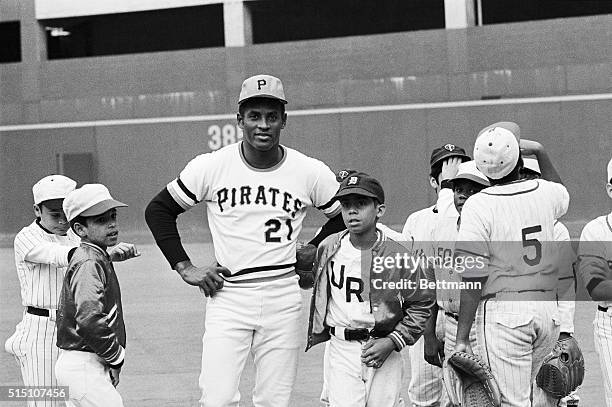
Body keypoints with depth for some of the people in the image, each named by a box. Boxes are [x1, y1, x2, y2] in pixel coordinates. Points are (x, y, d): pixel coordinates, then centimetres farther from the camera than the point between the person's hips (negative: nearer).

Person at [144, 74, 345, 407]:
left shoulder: (310, 172, -1)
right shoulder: (210, 166, -3)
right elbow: (158, 210, 8)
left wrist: (312, 253, 6)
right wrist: (184, 267, 1)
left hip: (283, 297, 1)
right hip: (227, 295, -1)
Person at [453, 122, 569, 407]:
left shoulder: (478, 206, -11)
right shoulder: (545, 193, 2)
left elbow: (473, 280, -14)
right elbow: (563, 194, 32)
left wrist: (461, 338, -9)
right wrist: (540, 152, 36)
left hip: (503, 310, -5)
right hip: (548, 309, 5)